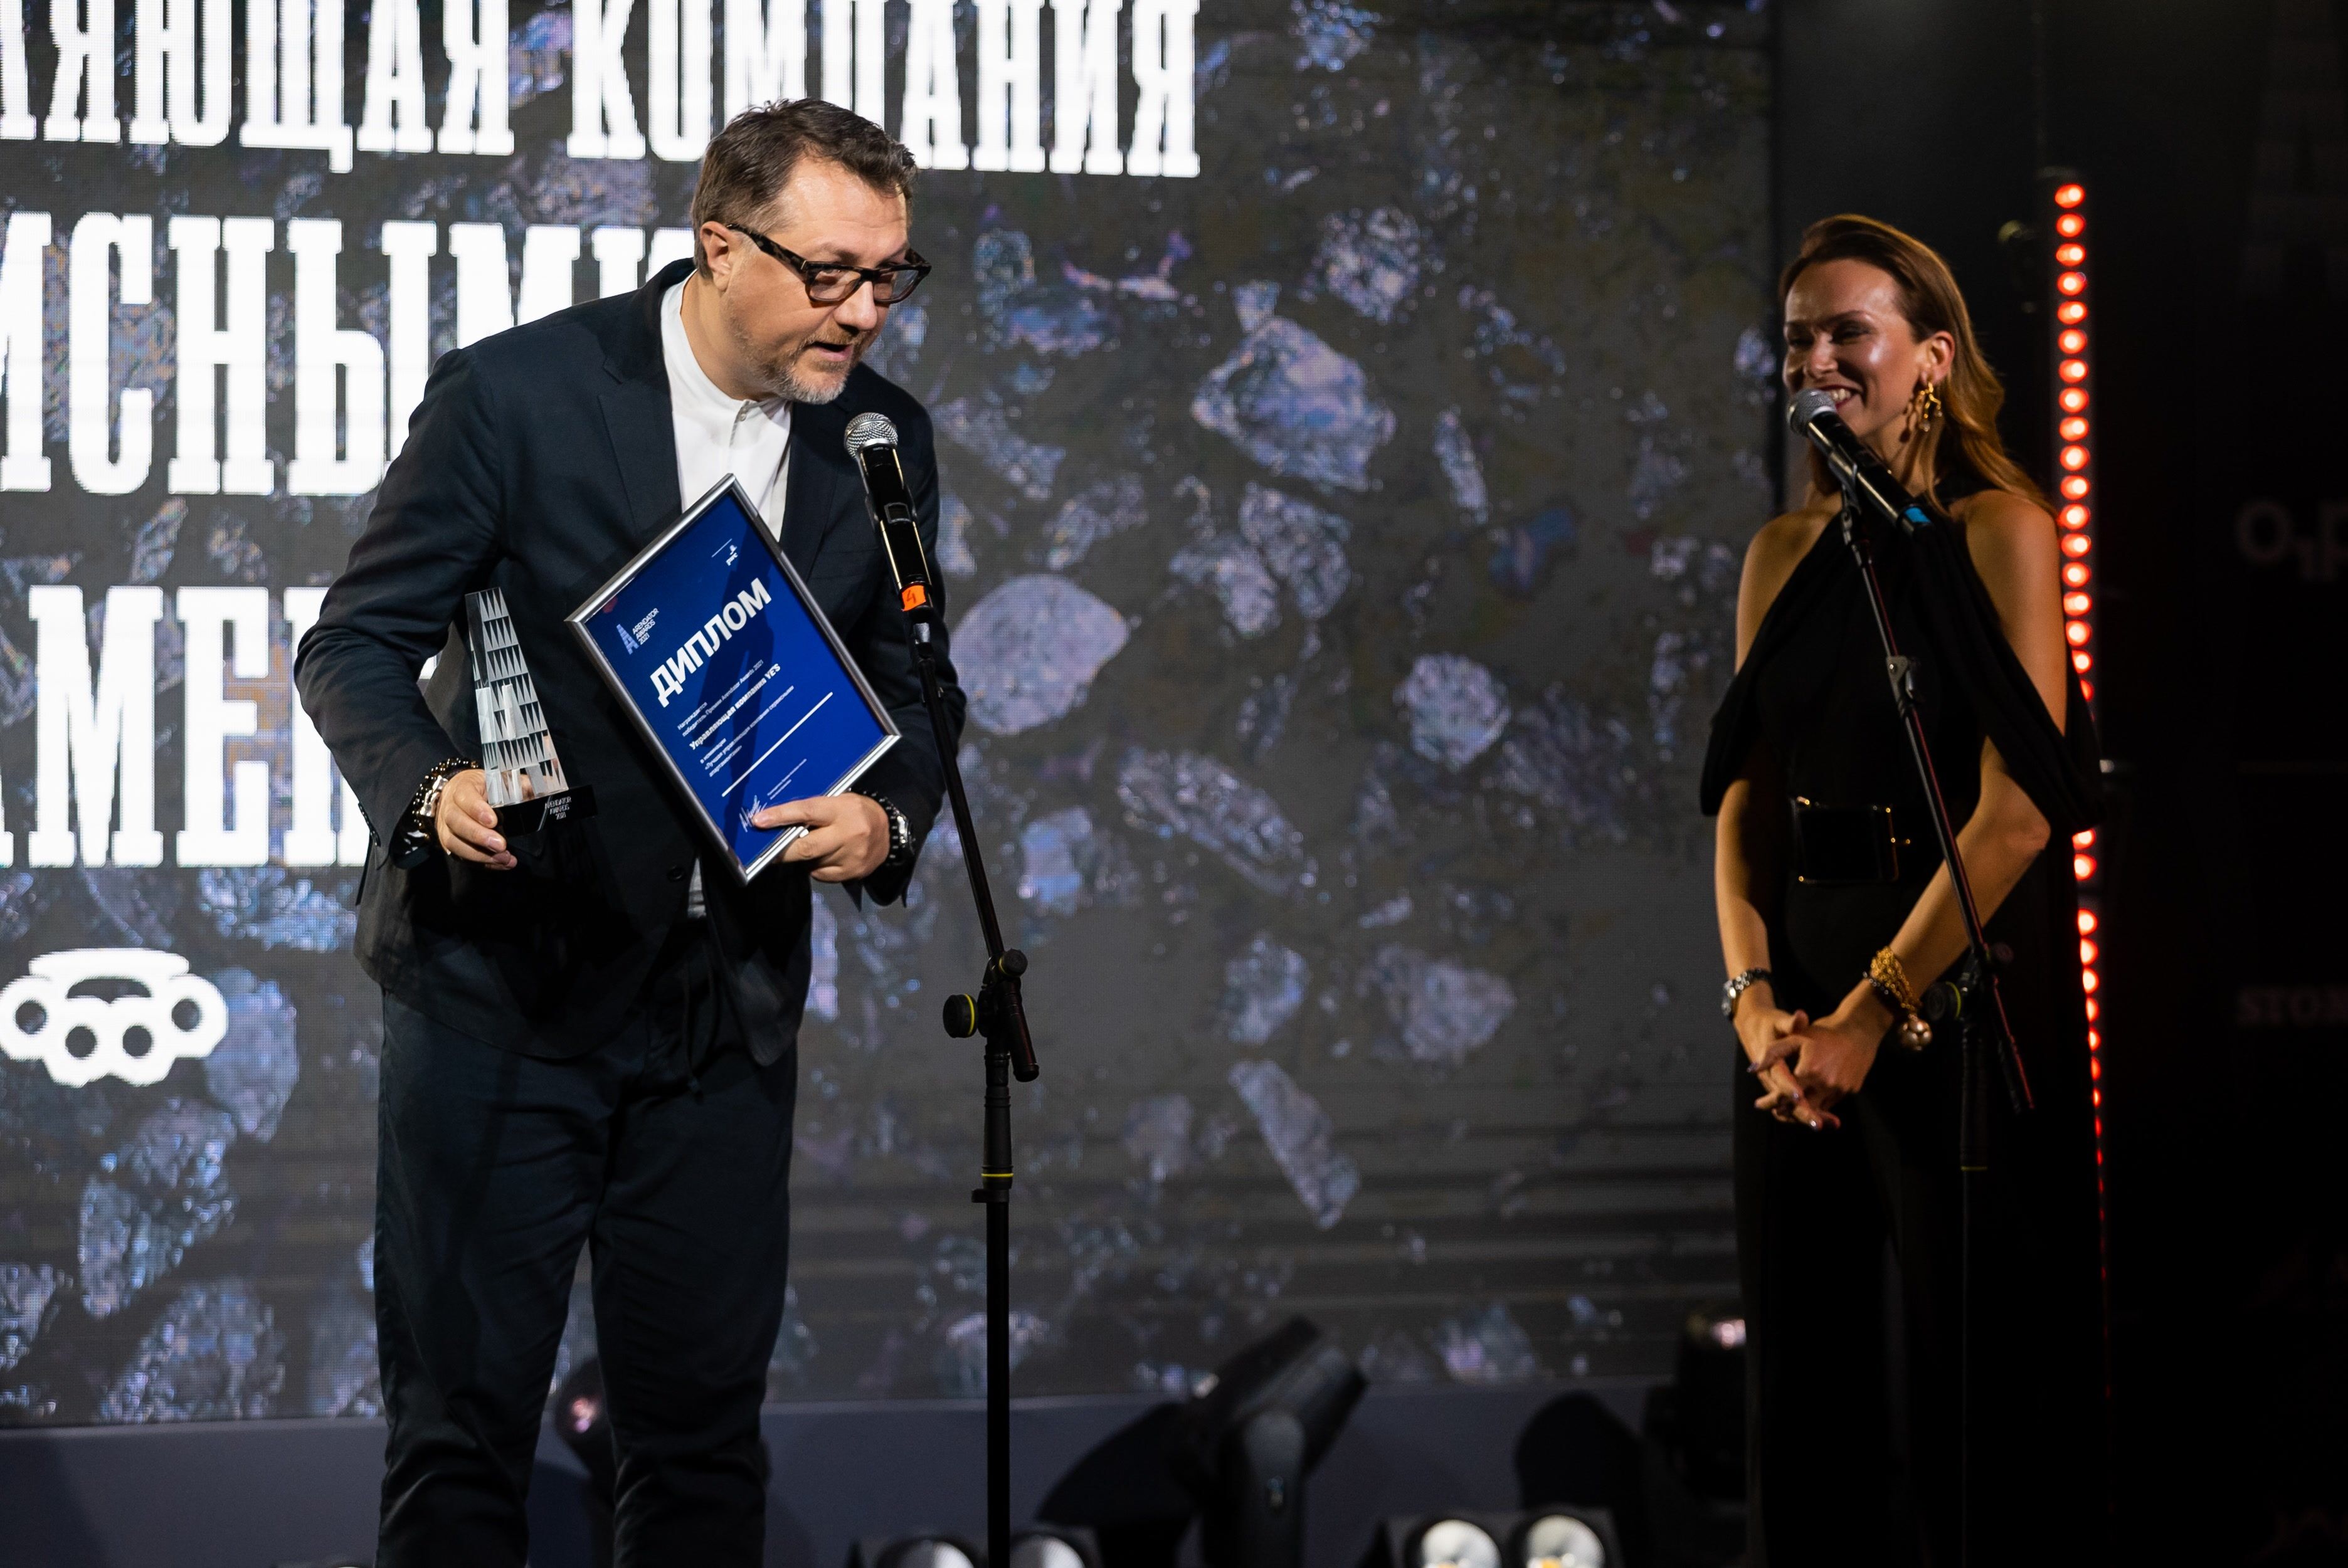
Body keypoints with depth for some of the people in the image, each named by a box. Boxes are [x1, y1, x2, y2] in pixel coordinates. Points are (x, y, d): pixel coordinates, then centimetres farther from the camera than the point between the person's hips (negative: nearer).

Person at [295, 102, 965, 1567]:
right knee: (463, 1422, 2)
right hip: (502, 984, -4)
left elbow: (914, 689, 11)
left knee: (705, 1428, 9)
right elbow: (353, 645, -8)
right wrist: (428, 788, -28)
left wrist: (887, 817, -12)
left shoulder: (883, 439, 1)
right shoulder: (514, 394, -12)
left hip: (725, 1005, 4)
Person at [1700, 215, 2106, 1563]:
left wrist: (1873, 1010, -16)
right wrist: (1754, 992, -6)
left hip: (1963, 987, -6)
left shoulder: (1998, 532, -6)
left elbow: (2017, 808, -14)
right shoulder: (1784, 557, 12)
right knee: (1809, 1370, 7)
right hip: (1807, 992, 6)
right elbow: (1745, 797, 10)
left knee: (1973, 1378, -3)